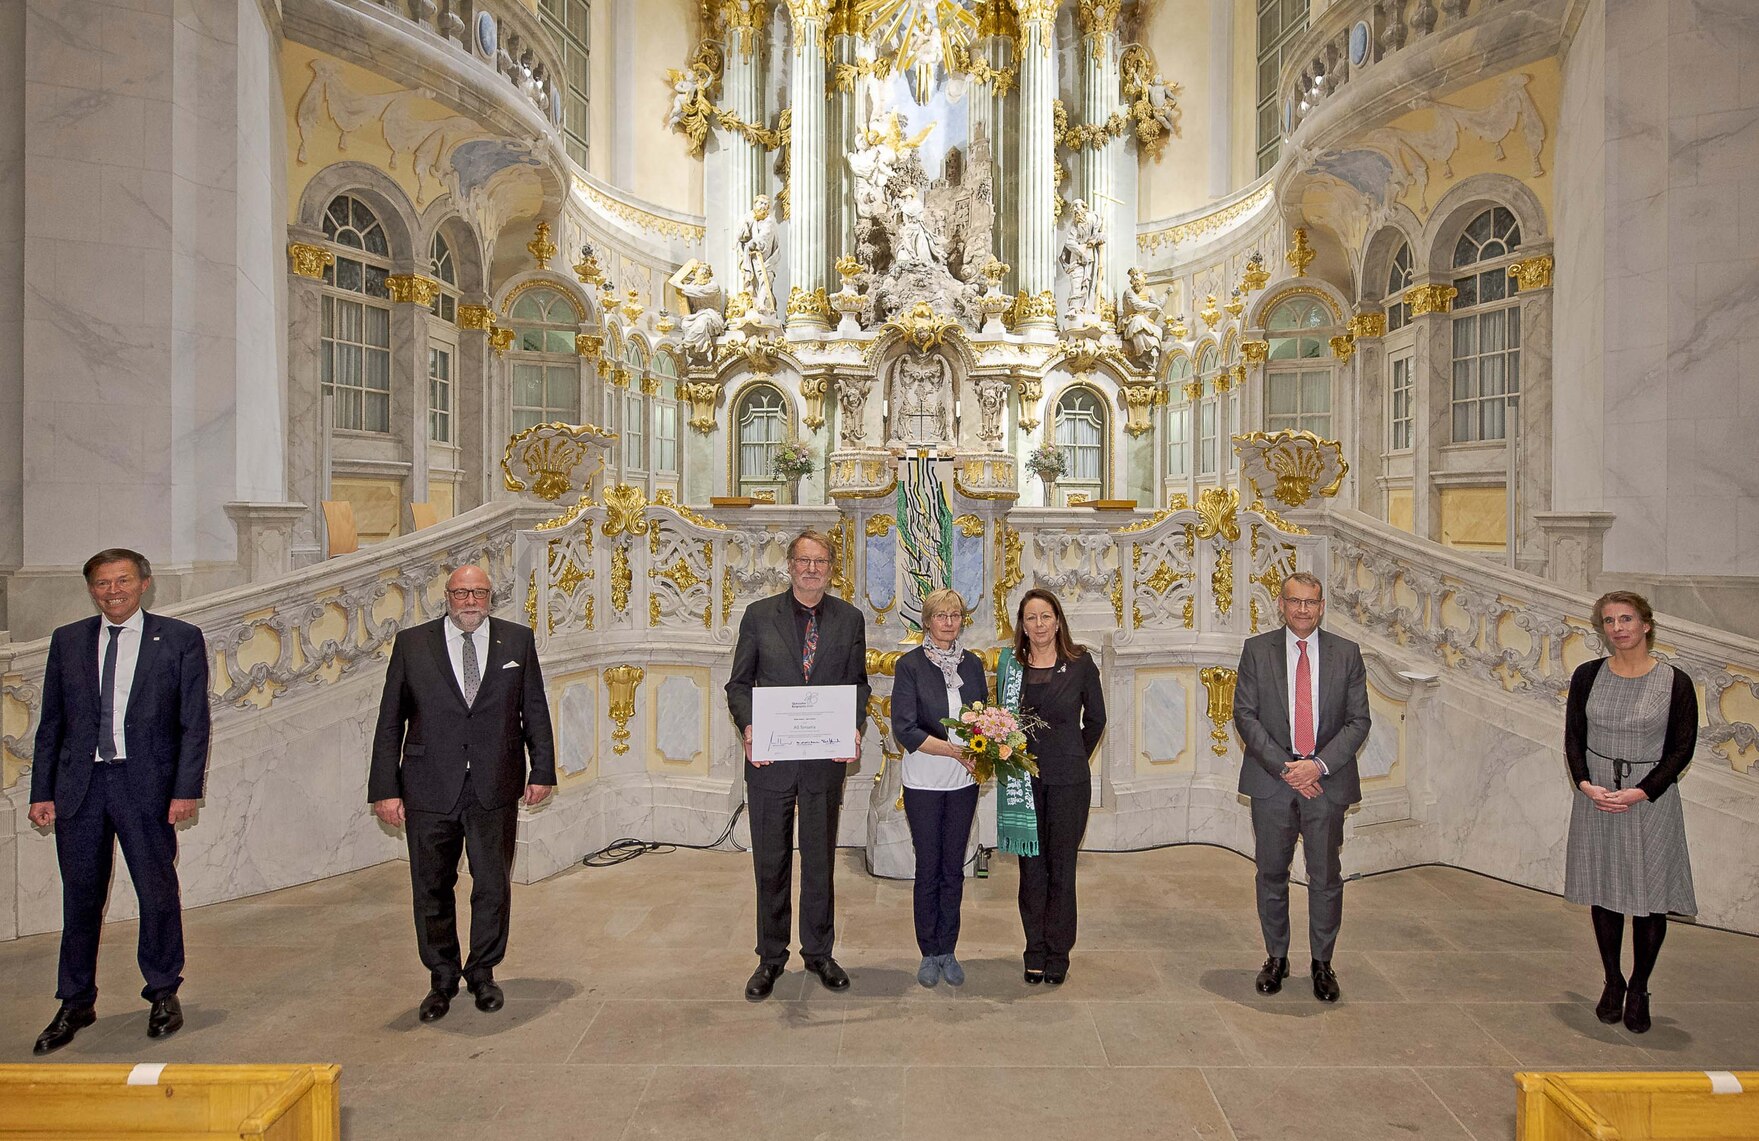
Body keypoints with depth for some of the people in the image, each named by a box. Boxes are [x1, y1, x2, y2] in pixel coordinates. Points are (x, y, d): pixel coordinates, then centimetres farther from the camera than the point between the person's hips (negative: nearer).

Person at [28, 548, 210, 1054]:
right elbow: (51, 723, 11)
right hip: (79, 784, 3)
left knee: (158, 892, 5)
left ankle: (163, 994, 23)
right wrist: (42, 792, 5)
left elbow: (194, 723, -2)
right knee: (80, 897, 11)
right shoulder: (67, 640, 10)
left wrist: (186, 789, -9)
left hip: (146, 784, -3)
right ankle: (76, 1004, 27)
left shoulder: (179, 639, 0)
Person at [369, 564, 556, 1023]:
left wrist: (541, 771, 4)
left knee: (493, 886, 8)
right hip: (430, 790, 0)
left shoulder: (518, 641, 5)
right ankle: (442, 980, 28)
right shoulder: (412, 643, 3)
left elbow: (535, 712, 9)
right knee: (432, 890, 9)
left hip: (495, 789, 0)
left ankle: (483, 973, 28)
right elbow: (390, 722, 2)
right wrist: (385, 788, -3)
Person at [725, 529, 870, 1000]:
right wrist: (747, 725, -14)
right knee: (770, 862, 10)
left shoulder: (850, 619, 4)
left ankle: (818, 952, 30)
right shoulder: (759, 615, 1)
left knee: (820, 859, 13)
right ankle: (770, 957, 26)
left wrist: (854, 728, -9)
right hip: (769, 757, -1)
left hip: (826, 758, 1)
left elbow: (857, 684, 8)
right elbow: (738, 683, 3)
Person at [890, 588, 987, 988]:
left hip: (963, 781, 3)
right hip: (924, 781, -3)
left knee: (953, 868, 11)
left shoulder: (972, 663, 5)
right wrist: (954, 750, -20)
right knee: (928, 868, 6)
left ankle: (947, 951, 23)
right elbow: (904, 729, -14)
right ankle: (929, 953, 20)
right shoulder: (910, 664, -8)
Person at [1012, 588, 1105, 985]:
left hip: (1068, 780, -1)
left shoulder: (1080, 662, -3)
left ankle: (1058, 953, 19)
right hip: (1023, 777, 2)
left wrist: (1074, 757, 11)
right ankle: (1036, 951, 22)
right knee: (1031, 866, 8)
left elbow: (1095, 718, 8)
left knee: (1061, 866, 5)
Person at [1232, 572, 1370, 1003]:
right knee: (1271, 874, 10)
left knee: (1326, 878, 6)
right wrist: (1283, 766, -12)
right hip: (1271, 779, 0)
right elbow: (1244, 714, -3)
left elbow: (1358, 721, 0)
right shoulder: (1256, 650, 2)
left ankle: (1322, 963, 22)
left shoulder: (1347, 654, 4)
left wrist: (1319, 764, -13)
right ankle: (1276, 958, 26)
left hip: (1327, 781, 0)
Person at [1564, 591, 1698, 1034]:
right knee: (1603, 893, 10)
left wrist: (1639, 793, -14)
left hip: (1651, 800, -2)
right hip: (1596, 797, 2)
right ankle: (1613, 982, 27)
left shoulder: (1675, 682, -7)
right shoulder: (1587, 676, 0)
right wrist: (1587, 784, -11)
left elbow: (1683, 748, -5)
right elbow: (1573, 736, 4)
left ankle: (1639, 990, 21)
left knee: (1650, 898, 3)